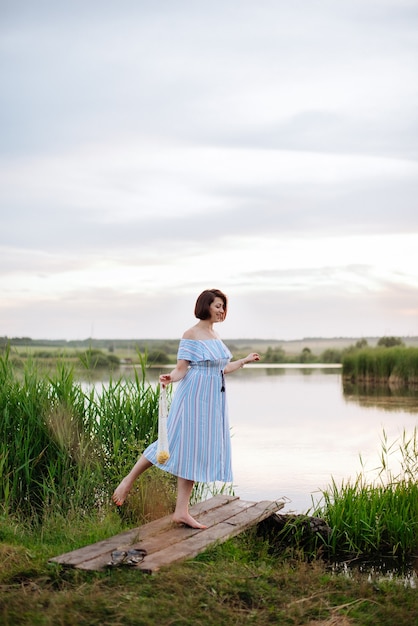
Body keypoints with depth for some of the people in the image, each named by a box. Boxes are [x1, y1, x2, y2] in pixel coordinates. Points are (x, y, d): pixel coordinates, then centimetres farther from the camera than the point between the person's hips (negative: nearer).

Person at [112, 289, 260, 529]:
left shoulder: (215, 335, 13)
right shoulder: (191, 335, -9)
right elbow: (181, 369, -12)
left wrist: (244, 361, 26)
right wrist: (170, 378, -32)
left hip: (213, 401, 7)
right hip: (194, 398, -7)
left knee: (195, 451, 5)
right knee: (174, 444, -7)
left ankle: (182, 511, 8)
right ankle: (129, 480, 10)